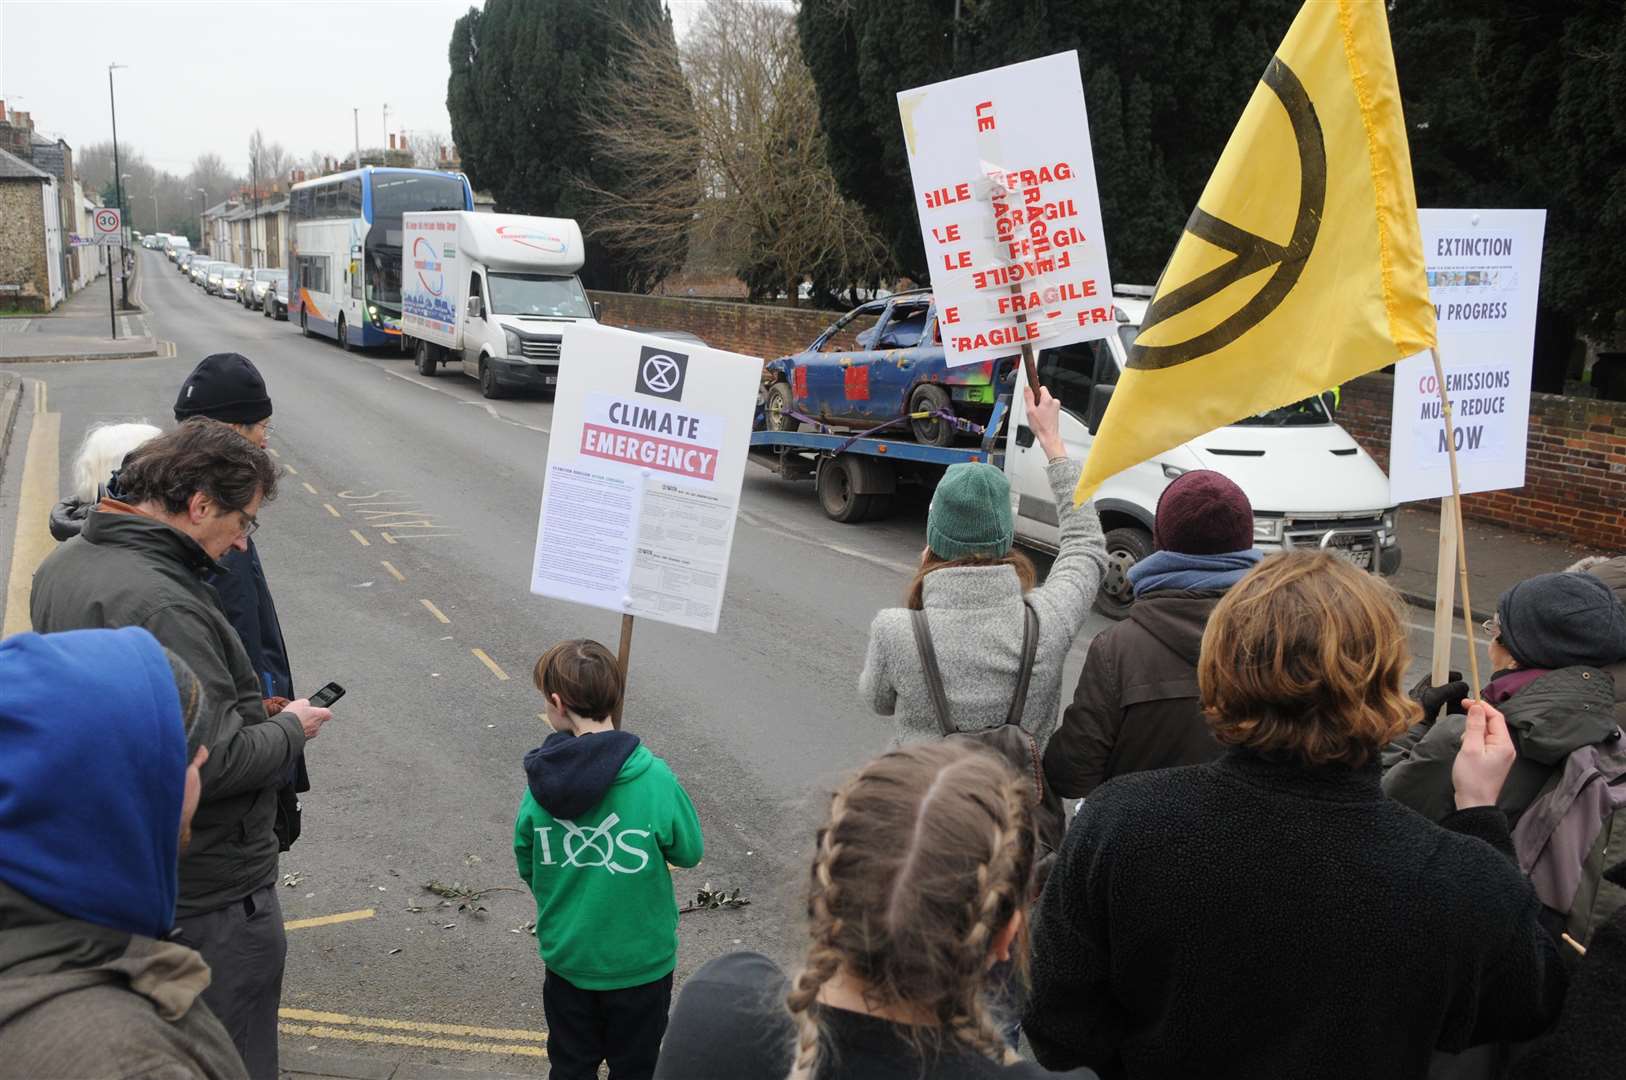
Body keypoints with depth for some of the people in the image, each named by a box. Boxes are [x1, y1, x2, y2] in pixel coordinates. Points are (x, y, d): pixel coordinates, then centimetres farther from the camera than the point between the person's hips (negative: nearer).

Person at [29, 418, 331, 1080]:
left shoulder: (62, 564, 4)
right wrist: (290, 730, -10)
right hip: (208, 894, -10)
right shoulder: (162, 608, -29)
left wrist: (249, 703, 10)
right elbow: (214, 763, -29)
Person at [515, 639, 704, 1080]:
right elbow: (690, 850, -10)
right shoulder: (653, 779, -24)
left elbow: (527, 867, -3)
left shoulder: (541, 780, -16)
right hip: (640, 961, -2)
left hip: (566, 957, 2)